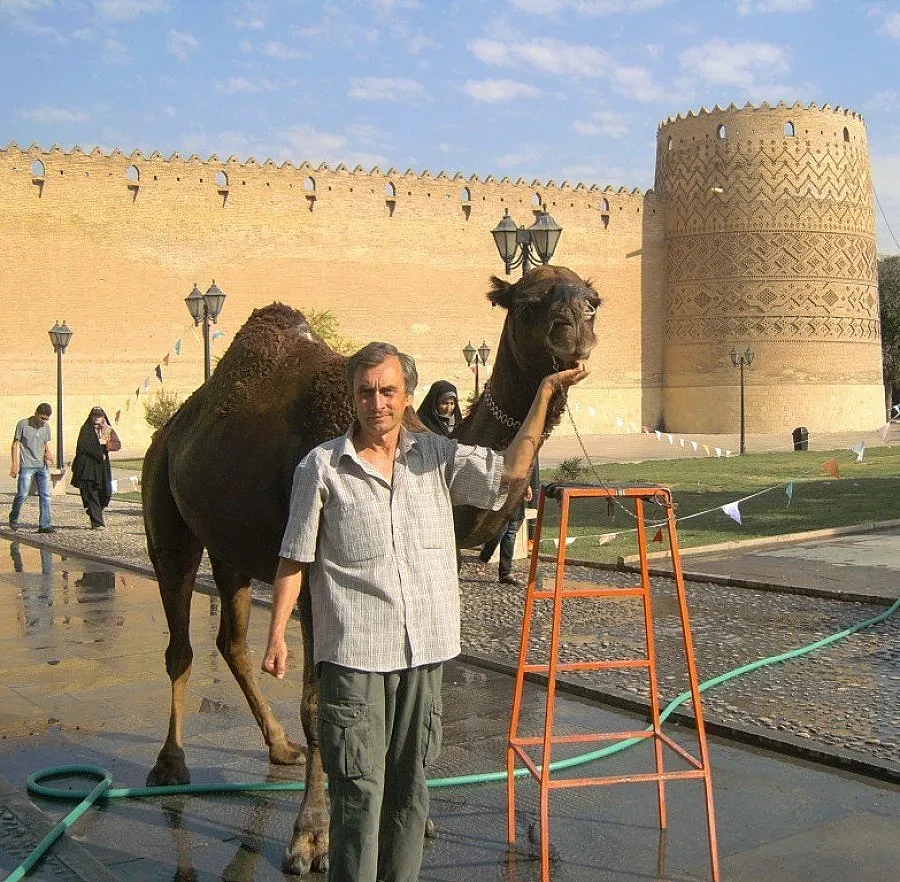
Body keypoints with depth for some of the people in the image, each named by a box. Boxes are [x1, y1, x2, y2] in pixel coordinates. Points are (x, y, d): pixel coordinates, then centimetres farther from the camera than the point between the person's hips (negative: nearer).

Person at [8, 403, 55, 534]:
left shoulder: (46, 426, 9)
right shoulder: (23, 424, -5)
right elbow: (16, 444, -2)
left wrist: (48, 453, -3)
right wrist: (15, 464, -8)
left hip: (43, 466, 5)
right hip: (26, 466, -4)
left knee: (45, 495, -1)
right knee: (22, 494, -3)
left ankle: (45, 525, 2)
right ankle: (13, 518, 21)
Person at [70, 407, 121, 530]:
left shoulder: (108, 430, 11)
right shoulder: (86, 429, -1)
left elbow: (118, 445, 0)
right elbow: (84, 446, -12)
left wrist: (105, 443, -16)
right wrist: (100, 454, -11)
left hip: (102, 466, 4)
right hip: (87, 466, -4)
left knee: (106, 493, 3)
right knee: (91, 494, -5)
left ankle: (93, 514, 29)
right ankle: (97, 522, -2)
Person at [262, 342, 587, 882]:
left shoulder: (438, 456, 8)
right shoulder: (321, 467, -1)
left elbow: (510, 470, -3)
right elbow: (295, 559, 2)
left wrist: (544, 395, -8)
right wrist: (277, 635, -2)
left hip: (424, 650, 4)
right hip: (353, 653, -3)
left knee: (410, 782, 14)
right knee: (359, 787, -2)